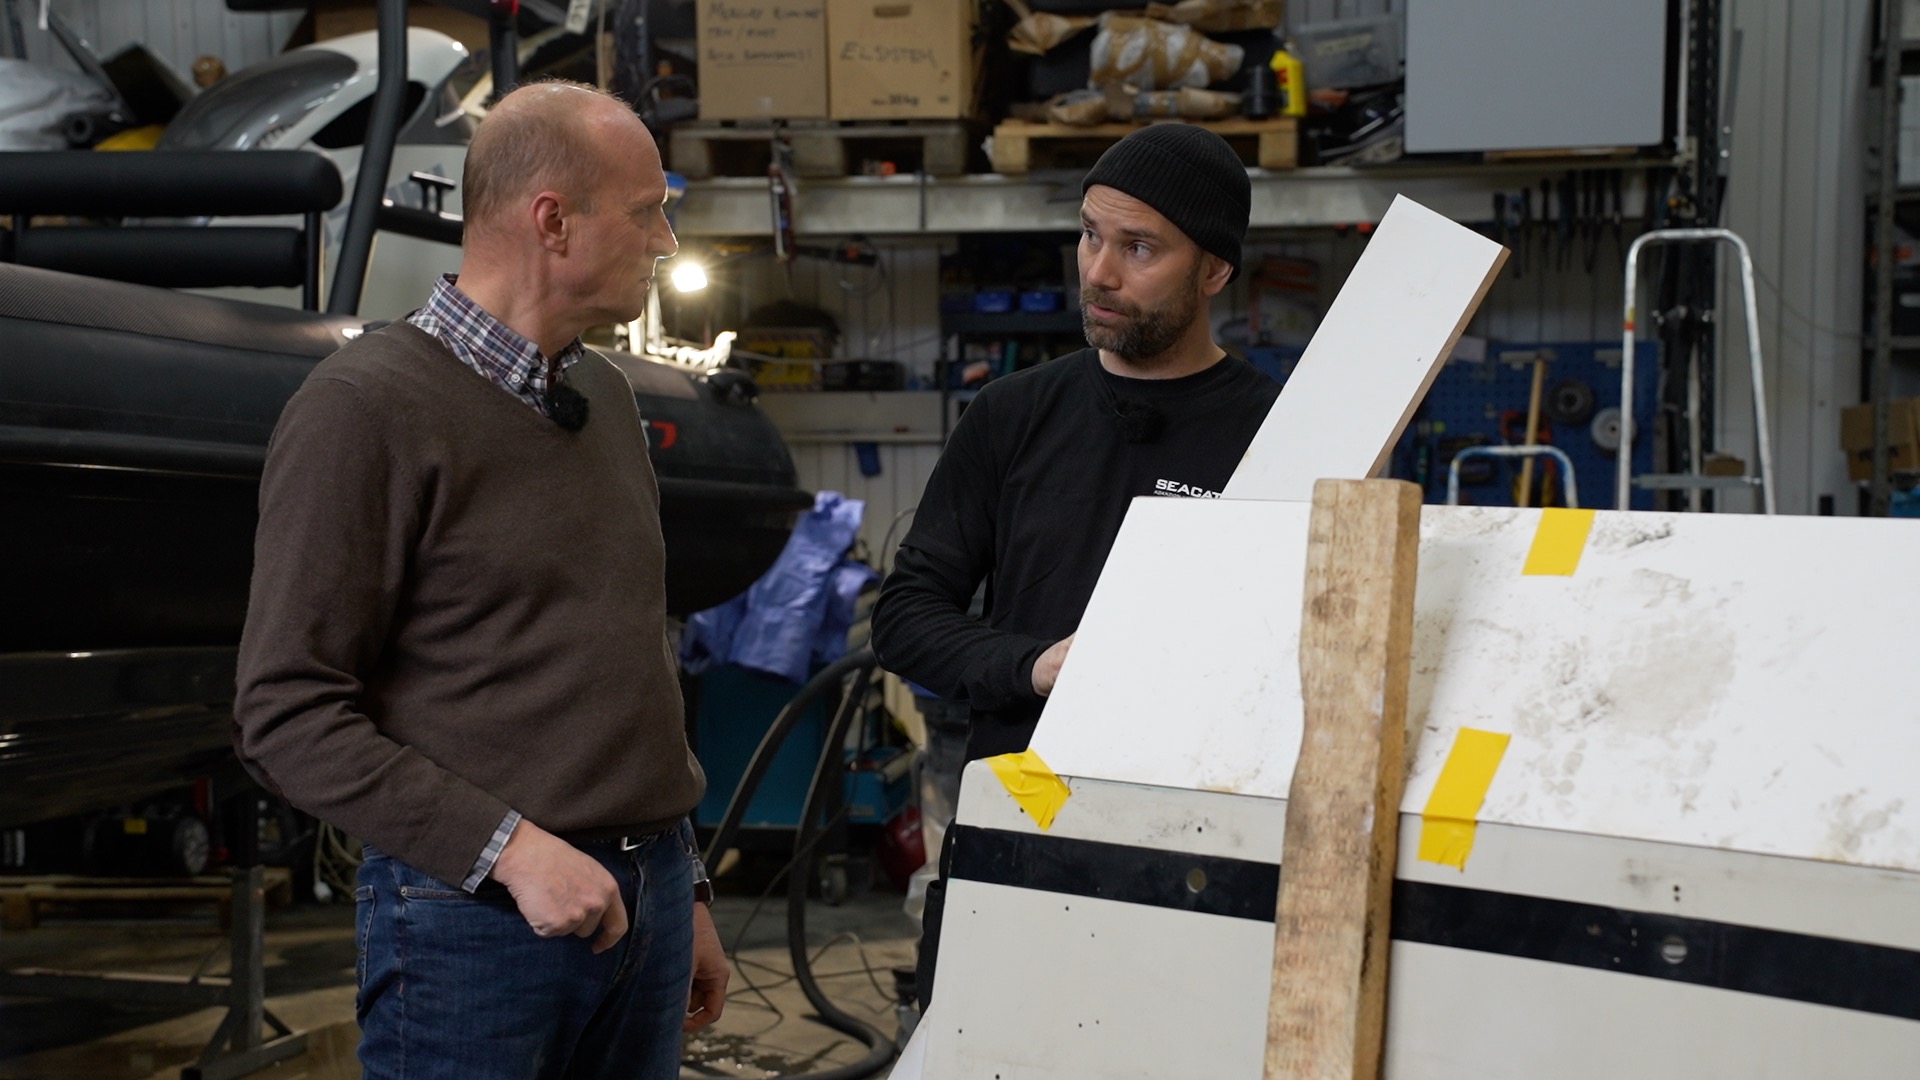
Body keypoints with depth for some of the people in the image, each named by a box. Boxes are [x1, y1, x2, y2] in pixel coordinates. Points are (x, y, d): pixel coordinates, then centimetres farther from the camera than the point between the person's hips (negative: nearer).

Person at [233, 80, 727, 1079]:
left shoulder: (604, 396, 13)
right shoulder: (366, 404, -10)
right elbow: (287, 713, -14)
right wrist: (511, 847, -20)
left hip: (647, 901, 7)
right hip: (474, 917, -7)